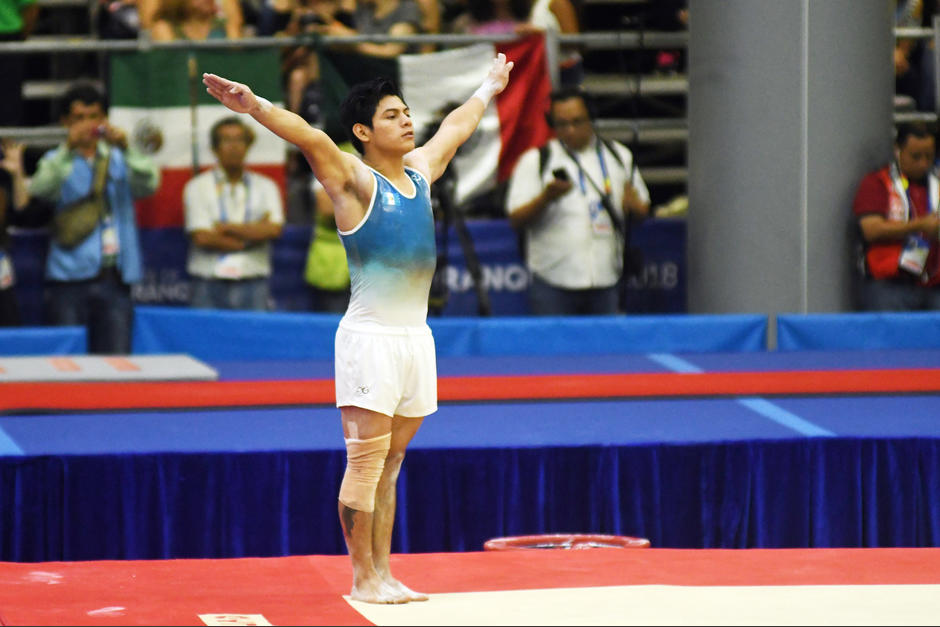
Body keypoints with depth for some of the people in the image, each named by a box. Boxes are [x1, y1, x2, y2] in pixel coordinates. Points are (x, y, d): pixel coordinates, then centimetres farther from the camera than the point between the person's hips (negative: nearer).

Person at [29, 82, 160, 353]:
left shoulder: (119, 158, 14)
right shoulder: (56, 160, 9)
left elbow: (148, 185, -4)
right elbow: (41, 188, -12)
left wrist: (126, 149, -21)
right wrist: (68, 149, -26)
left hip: (115, 277, 1)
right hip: (71, 277, -1)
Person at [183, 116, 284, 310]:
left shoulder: (265, 187, 12)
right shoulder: (197, 187, 6)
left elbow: (274, 229, -3)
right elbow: (202, 237, -6)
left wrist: (226, 228, -6)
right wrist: (254, 233, -3)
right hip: (210, 285, -1)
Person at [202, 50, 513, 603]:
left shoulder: (420, 171, 15)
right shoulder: (355, 180, -5)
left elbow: (456, 127, 33)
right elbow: (312, 139, -22)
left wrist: (488, 90, 49)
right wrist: (255, 107, -37)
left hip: (416, 335, 7)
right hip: (371, 335, -7)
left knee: (390, 462, 9)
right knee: (365, 459, -5)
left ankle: (384, 571, 12)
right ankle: (364, 578, -2)